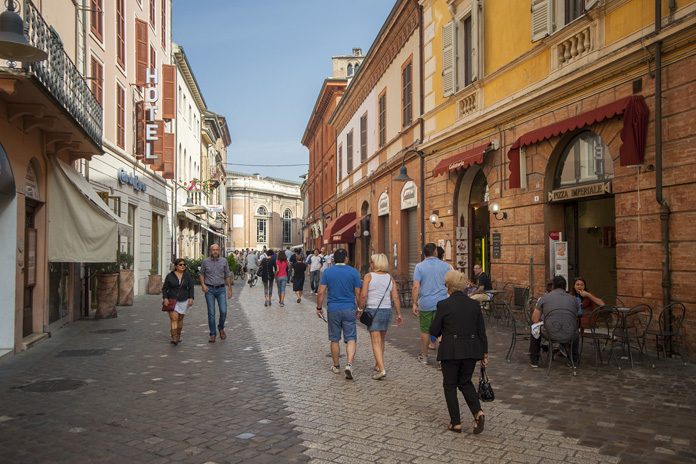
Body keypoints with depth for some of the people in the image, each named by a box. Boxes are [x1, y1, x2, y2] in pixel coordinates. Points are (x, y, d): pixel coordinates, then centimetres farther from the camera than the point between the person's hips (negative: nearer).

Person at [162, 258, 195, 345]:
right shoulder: (170, 276, -3)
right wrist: (165, 298, -13)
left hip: (183, 301, 2)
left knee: (180, 319, 11)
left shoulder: (187, 276, 0)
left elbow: (191, 288, 0)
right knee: (174, 318, -14)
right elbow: (164, 288, -2)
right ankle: (173, 338, -18)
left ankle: (178, 336, 28)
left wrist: (191, 298, -10)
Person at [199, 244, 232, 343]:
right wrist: (203, 285, -5)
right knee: (211, 313, 1)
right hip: (209, 290, 0)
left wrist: (230, 289, 7)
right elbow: (201, 274, 11)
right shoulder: (205, 262, 1)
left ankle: (221, 328, 20)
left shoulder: (224, 261, 3)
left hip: (221, 289, 1)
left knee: (223, 311, -8)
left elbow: (227, 275, 9)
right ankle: (213, 334, 12)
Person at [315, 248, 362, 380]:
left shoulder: (327, 272, -1)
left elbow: (321, 292, -3)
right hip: (349, 309, -1)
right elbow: (358, 293, -1)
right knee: (351, 339, 2)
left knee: (334, 340, 12)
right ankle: (349, 364, -16)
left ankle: (336, 366, 22)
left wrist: (319, 308, 8)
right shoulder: (353, 272, -2)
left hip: (333, 310, 1)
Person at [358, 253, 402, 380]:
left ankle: (382, 369, -14)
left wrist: (360, 309, -2)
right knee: (381, 340, 20)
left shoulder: (369, 276, -6)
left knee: (376, 342, -4)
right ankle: (377, 365, 31)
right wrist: (399, 314, 6)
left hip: (372, 311, -5)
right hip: (387, 311, 5)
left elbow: (363, 295, -14)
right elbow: (395, 297, 2)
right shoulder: (390, 278, 5)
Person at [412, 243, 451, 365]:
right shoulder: (446, 266, 2)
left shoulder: (419, 266, -2)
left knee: (425, 330, 11)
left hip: (426, 304, 0)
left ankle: (424, 356, 23)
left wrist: (414, 303, -4)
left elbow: (416, 287, -8)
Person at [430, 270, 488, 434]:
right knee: (465, 382, 21)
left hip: (450, 351, -4)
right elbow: (482, 332, 6)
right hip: (471, 350, 4)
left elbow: (434, 331, -5)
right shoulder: (474, 304, 2)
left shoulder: (444, 305, -10)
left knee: (450, 385, 11)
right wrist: (484, 354, 13)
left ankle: (456, 423, 12)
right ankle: (478, 412, 2)